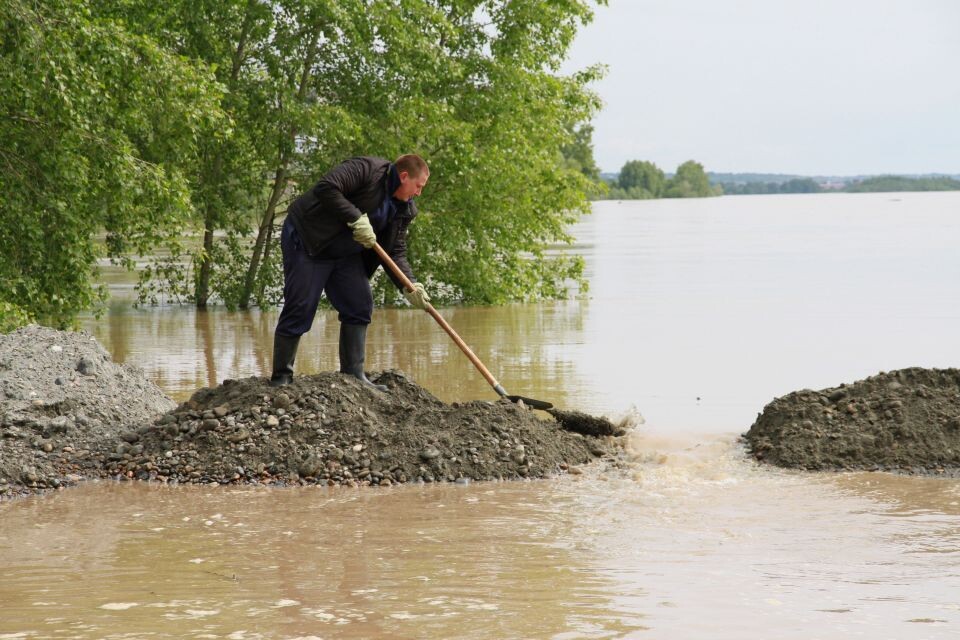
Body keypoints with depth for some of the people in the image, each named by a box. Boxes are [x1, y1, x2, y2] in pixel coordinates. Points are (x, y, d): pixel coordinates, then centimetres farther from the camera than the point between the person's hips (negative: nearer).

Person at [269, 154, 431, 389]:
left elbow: (395, 253, 5)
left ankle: (353, 376, 8)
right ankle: (281, 378, -1)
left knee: (359, 307, 1)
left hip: (345, 254, 9)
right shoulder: (366, 170, -19)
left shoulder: (403, 209, 5)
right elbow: (326, 187, -31)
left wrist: (410, 287, -10)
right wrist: (356, 218, -32)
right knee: (299, 310, -9)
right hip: (307, 241, -9)